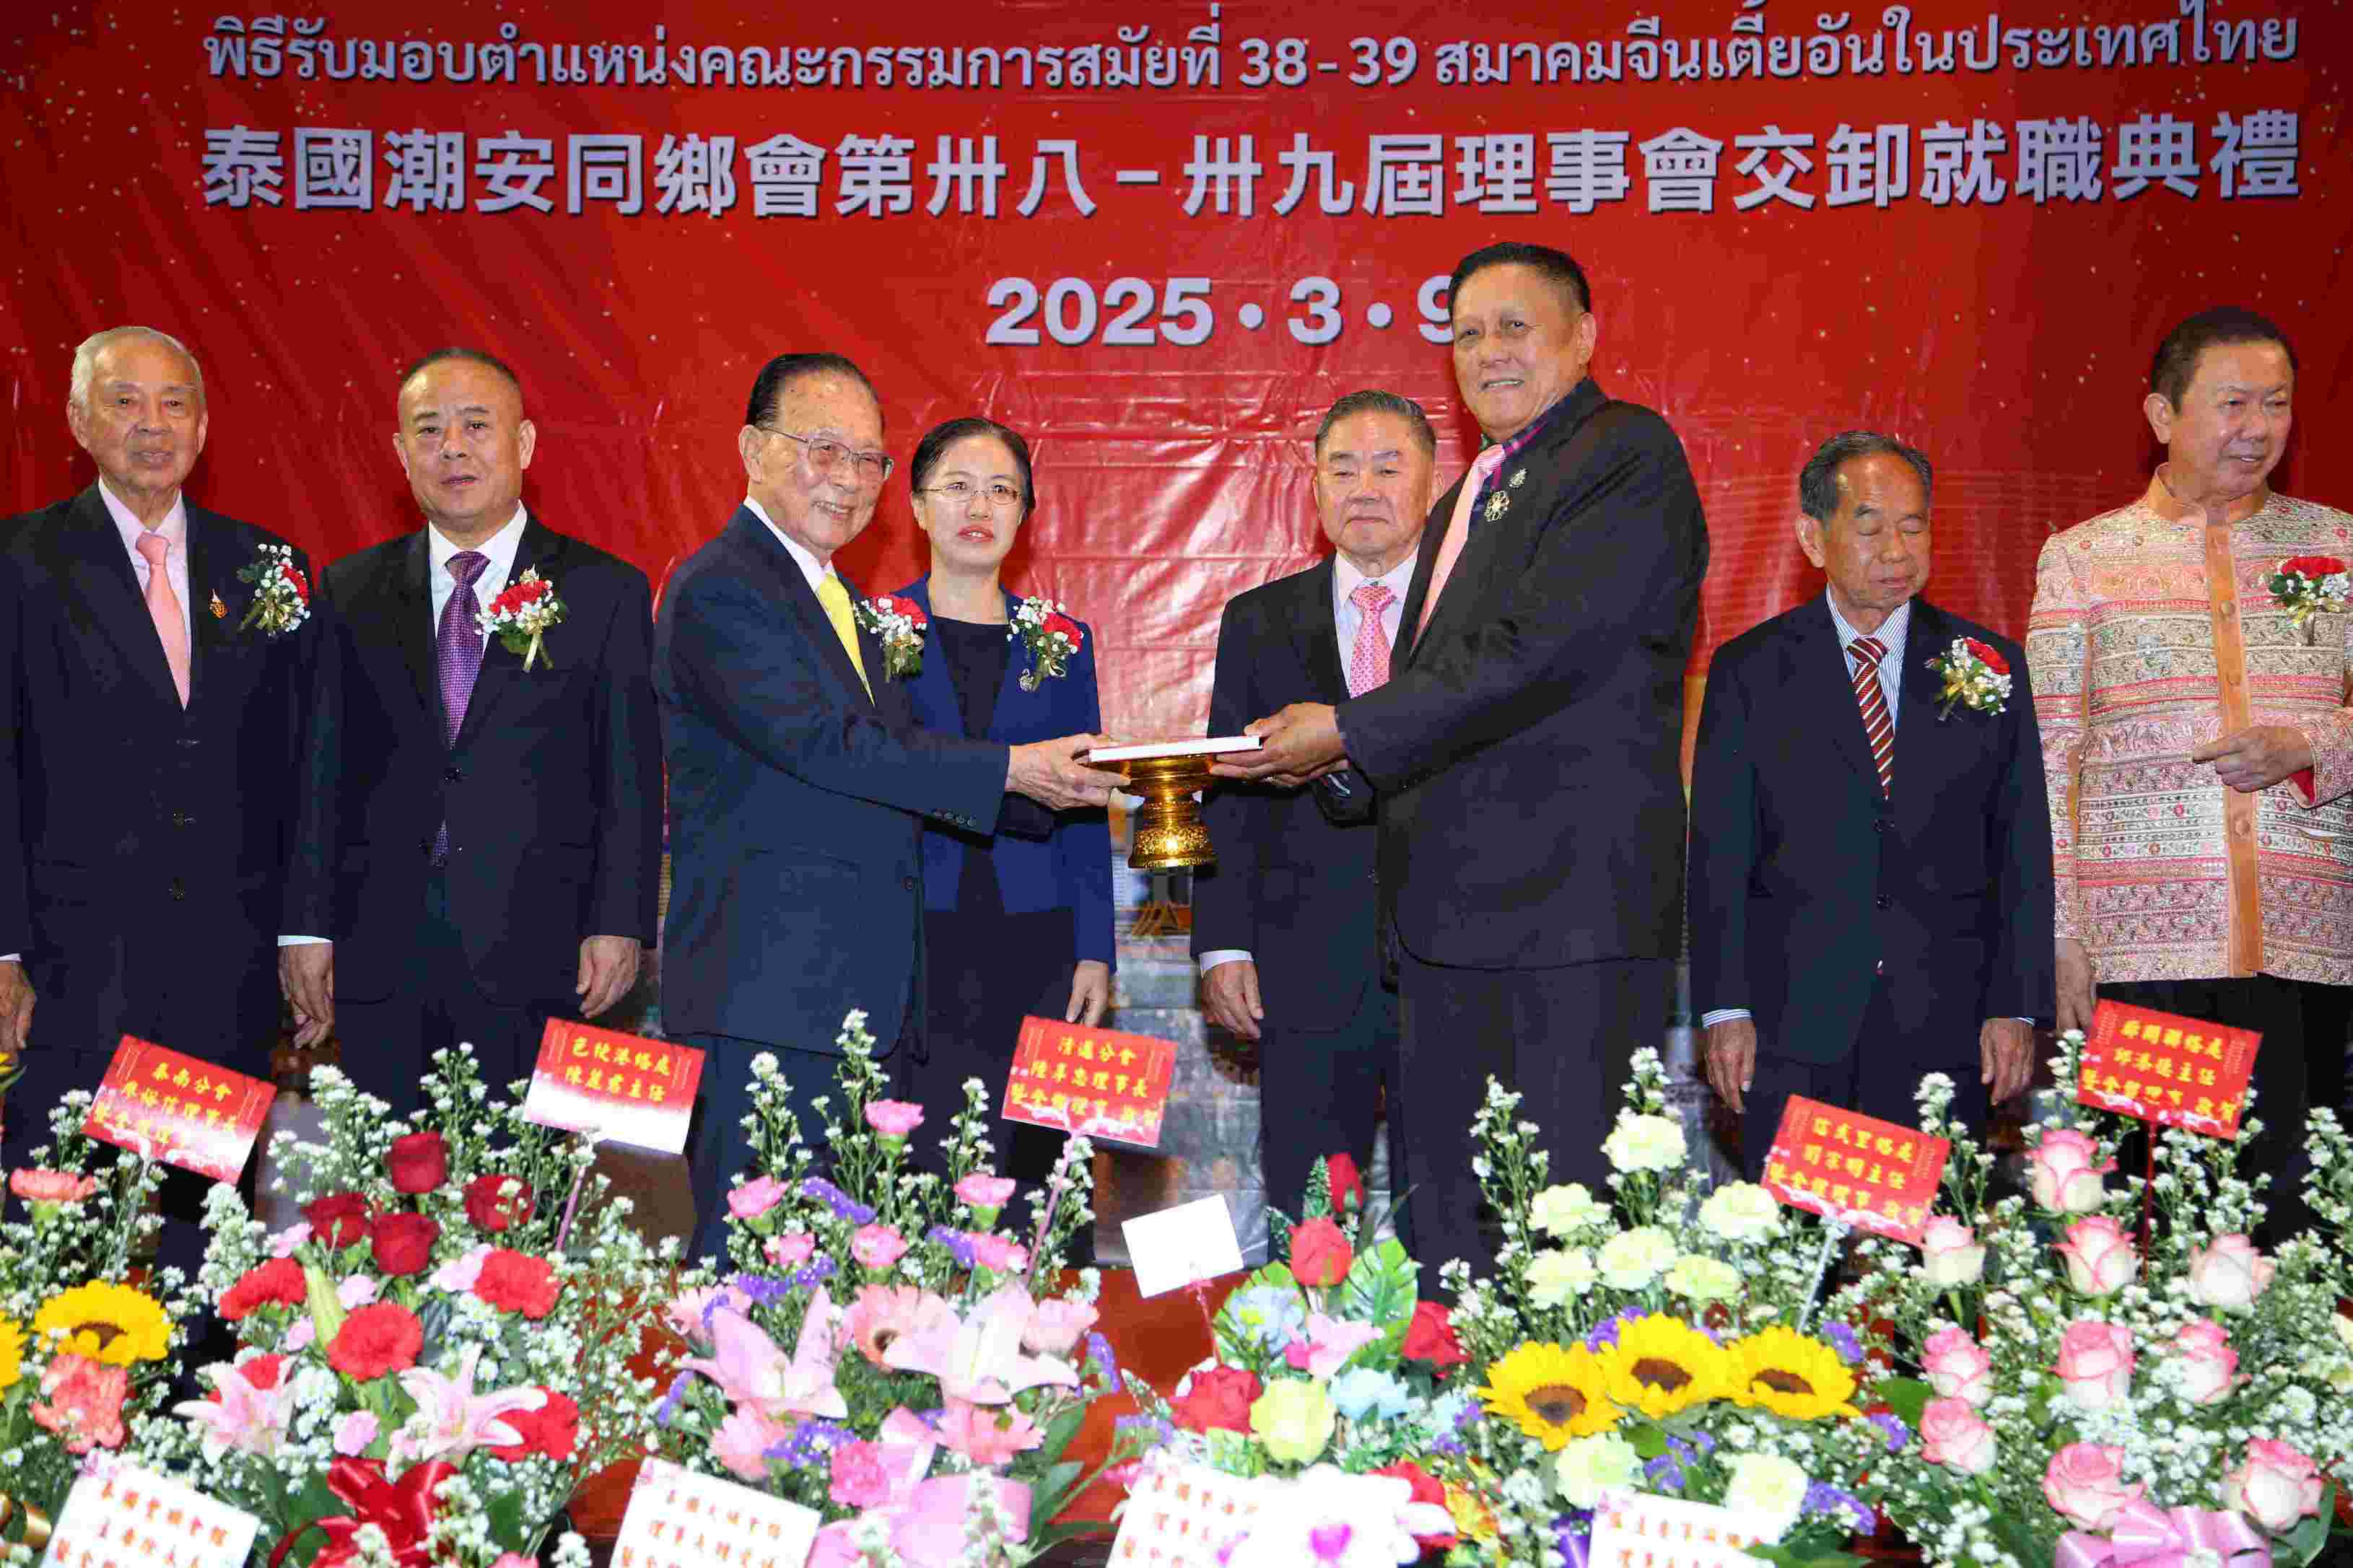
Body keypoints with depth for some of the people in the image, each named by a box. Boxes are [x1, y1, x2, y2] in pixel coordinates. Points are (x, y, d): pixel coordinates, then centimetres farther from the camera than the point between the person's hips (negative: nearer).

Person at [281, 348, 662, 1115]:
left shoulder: (606, 590, 3)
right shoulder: (351, 592, 11)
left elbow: (631, 777, 0)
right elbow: (323, 770, 9)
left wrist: (619, 926, -7)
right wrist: (308, 926, 4)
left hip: (534, 958, -2)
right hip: (381, 958, 2)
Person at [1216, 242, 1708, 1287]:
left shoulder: (1628, 456, -5)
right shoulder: (1468, 501, 25)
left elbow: (1543, 651, -17)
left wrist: (1352, 731, -12)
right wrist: (1326, 755, 7)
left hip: (1574, 902, -9)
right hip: (1452, 916, 9)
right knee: (1447, 1221, 10)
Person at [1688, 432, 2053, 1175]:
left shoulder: (1991, 664, 9)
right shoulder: (1748, 670, 5)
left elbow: (2021, 849, 7)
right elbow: (1719, 853, 3)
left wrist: (2015, 1007, 1)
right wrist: (1726, 1008, -4)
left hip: (1943, 1025, 1)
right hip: (1792, 1026, -1)